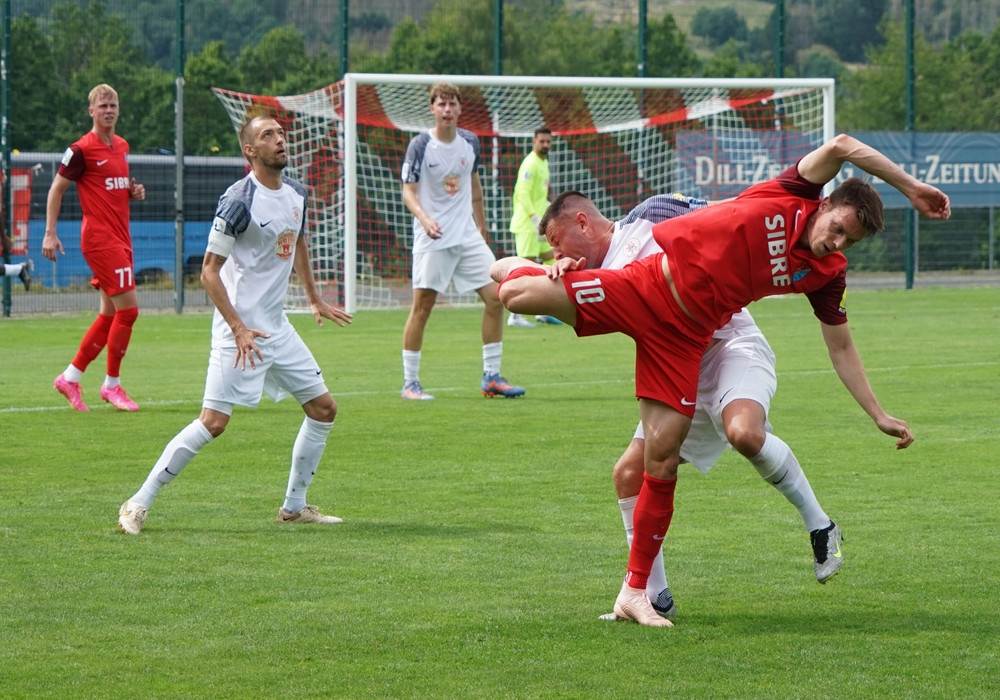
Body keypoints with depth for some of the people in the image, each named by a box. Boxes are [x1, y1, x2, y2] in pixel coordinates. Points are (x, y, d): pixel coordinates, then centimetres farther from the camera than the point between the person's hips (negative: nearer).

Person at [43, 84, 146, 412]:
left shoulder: (121, 146, 14)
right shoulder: (82, 149, -9)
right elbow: (57, 189, -6)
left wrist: (134, 191, 6)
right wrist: (50, 233, -12)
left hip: (120, 238, 8)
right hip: (99, 238, -8)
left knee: (110, 315, 10)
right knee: (128, 308, -11)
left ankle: (70, 378, 19)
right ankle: (112, 385, 0)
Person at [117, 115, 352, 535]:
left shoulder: (296, 194, 7)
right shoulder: (239, 201, -17)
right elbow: (209, 270, -16)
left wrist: (314, 298, 31)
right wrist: (238, 329, -22)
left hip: (278, 327, 8)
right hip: (239, 330, -8)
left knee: (323, 409, 8)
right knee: (213, 422, -14)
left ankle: (294, 506, 21)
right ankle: (138, 505, -6)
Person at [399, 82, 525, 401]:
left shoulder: (470, 142, 6)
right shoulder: (420, 145, -9)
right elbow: (408, 192, -10)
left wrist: (482, 225, 25)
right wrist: (424, 218, -28)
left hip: (468, 237, 5)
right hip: (433, 240, -5)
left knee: (496, 297, -2)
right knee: (422, 306, -4)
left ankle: (491, 377, 7)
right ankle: (409, 383, 6)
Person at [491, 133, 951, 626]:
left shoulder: (825, 275, 2)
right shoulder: (792, 197, -9)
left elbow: (841, 348, 11)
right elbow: (841, 146, -23)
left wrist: (879, 416, 8)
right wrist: (908, 185, -19)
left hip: (684, 334, 3)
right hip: (647, 287, -3)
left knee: (662, 460, -5)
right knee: (522, 297, -19)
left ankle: (634, 593, 5)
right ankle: (515, 268, 23)